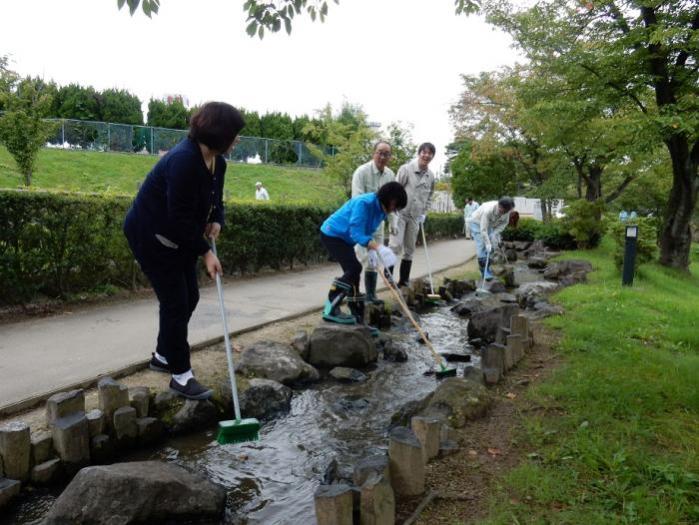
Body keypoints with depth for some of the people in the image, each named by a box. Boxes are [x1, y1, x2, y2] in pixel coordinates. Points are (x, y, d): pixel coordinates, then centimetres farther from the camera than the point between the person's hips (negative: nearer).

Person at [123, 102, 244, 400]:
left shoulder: (217, 161, -1)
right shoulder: (184, 160, -30)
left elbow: (215, 199, 12)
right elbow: (178, 217, -30)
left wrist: (216, 221, -8)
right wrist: (205, 252, -26)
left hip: (179, 238, 9)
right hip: (151, 236, -9)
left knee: (189, 297, 13)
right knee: (176, 302, -7)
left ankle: (163, 356, 32)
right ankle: (181, 376, 4)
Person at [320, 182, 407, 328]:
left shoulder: (381, 210, -1)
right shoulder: (364, 203, -29)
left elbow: (367, 232, 10)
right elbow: (356, 233, -34)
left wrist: (371, 251, -7)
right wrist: (378, 247, -45)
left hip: (344, 238, 10)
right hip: (332, 234, -10)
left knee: (353, 271, 9)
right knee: (354, 269, -19)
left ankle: (358, 320, 17)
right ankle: (331, 309, -12)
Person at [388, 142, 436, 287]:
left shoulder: (431, 176, 6)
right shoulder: (406, 169, -9)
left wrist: (424, 214, 7)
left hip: (415, 217, 5)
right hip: (400, 213, -5)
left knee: (409, 250, 8)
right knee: (396, 245, -14)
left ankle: (404, 280, 17)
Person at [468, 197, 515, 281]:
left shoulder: (507, 211, -22)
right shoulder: (488, 210, -40)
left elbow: (505, 222, -5)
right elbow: (483, 229, -37)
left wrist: (495, 233, -18)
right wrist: (487, 243, -38)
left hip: (489, 225, 6)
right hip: (477, 223, -6)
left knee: (490, 249, 1)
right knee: (482, 247, -14)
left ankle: (487, 271, 10)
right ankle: (485, 273, -12)